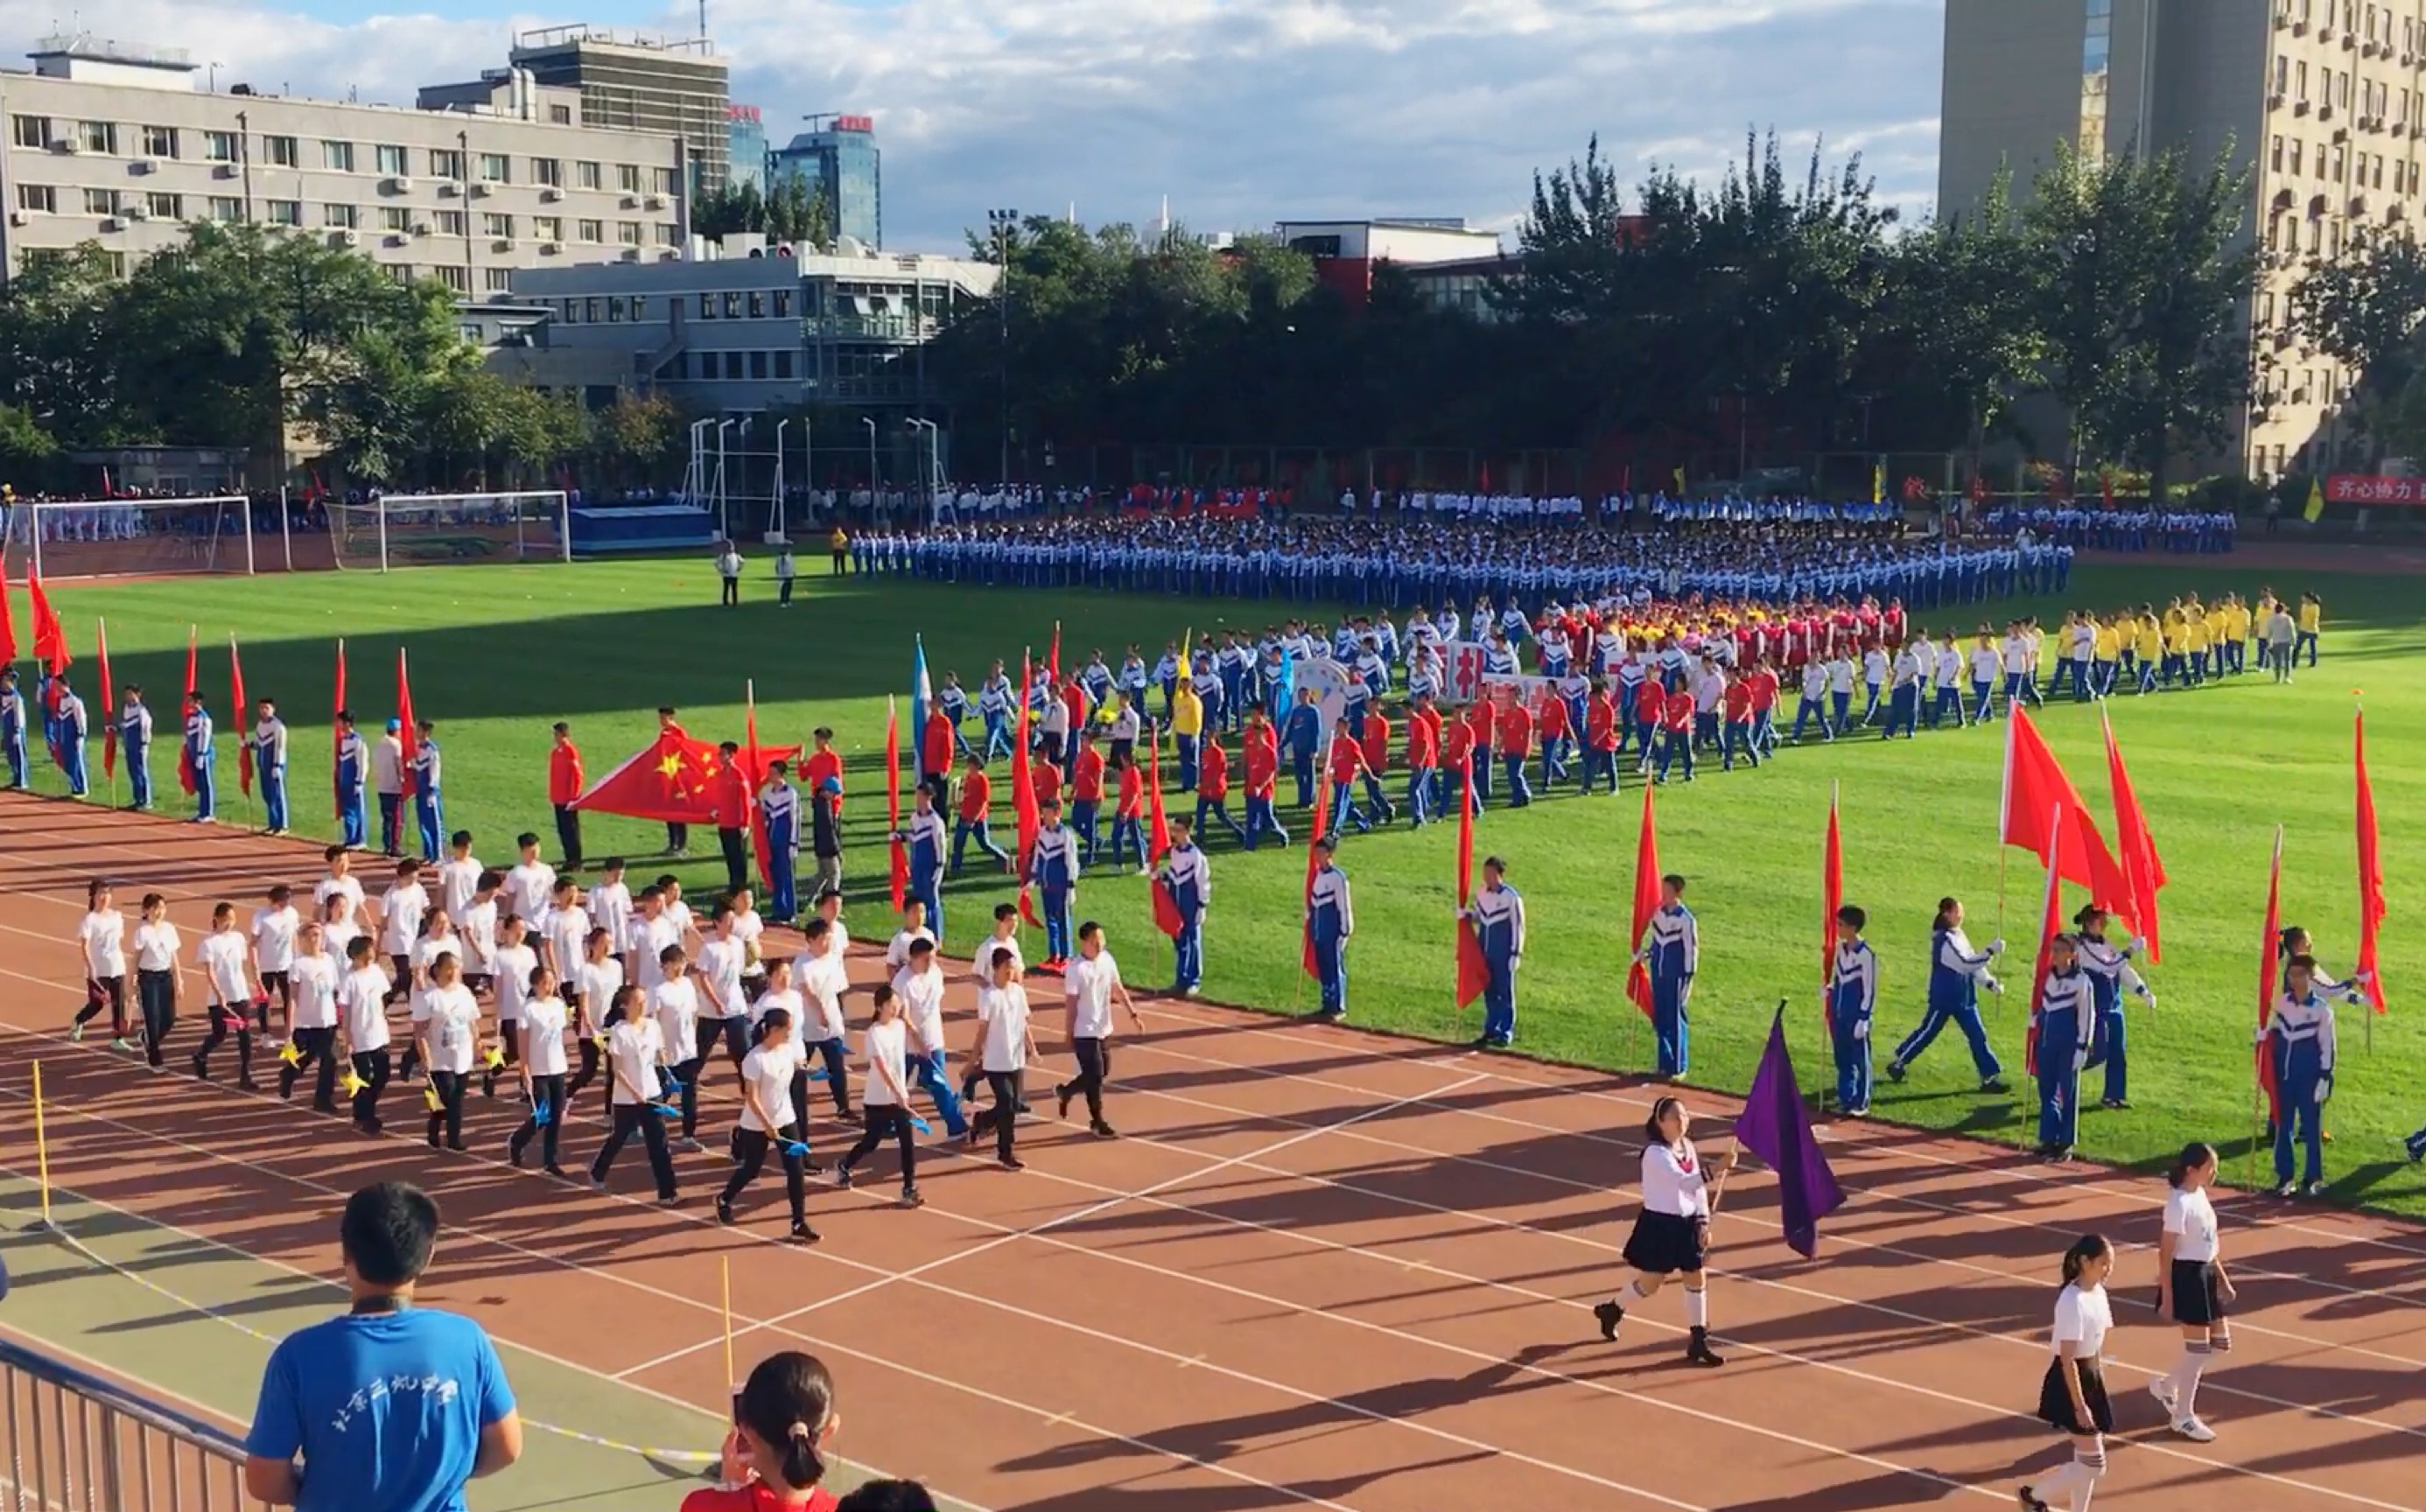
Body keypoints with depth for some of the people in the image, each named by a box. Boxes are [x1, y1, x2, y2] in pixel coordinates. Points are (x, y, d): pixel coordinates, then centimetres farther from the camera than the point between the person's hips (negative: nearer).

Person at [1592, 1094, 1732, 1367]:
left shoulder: (1688, 1147, 4)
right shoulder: (1655, 1153, -22)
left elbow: (1698, 1187, 10)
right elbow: (1685, 1182, -35)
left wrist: (1703, 1222, 5)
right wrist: (1718, 1169, -43)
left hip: (1687, 1223, 7)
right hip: (1660, 1224, -7)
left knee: (1697, 1279, 6)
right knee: (1651, 1285, 5)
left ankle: (1698, 1342, 15)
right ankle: (1612, 1310, 33)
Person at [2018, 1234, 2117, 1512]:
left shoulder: (2098, 1291, 4)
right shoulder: (2073, 1301, -24)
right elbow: (2067, 1360, -23)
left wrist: (2099, 1384, 18)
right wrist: (2079, 1406, -21)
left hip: (2091, 1376, 9)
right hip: (2071, 1382, -9)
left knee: (2087, 1458, 13)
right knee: (2093, 1463, -3)